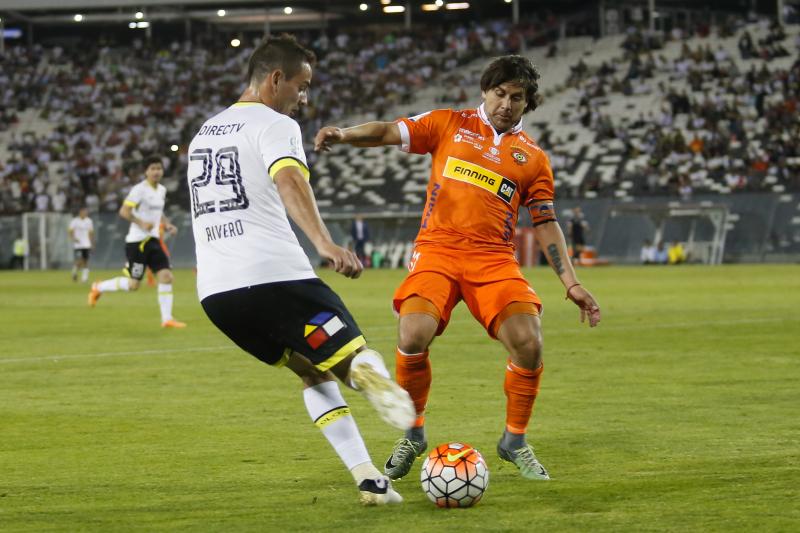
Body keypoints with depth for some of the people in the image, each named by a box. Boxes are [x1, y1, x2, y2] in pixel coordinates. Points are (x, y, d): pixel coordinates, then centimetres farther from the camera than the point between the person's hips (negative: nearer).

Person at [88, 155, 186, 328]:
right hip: (137, 241, -7)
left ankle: (167, 318, -3)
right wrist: (141, 223, -28)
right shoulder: (139, 189, -14)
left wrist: (167, 225, 10)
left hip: (153, 240, 7)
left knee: (166, 276, -6)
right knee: (133, 284, -4)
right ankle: (98, 288, 19)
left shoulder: (162, 190, 12)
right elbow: (123, 211, -18)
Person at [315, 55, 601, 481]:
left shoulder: (533, 158, 13)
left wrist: (571, 283, 5)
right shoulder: (449, 124, 10)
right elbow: (389, 133, 2)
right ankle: (413, 434, 2)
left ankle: (515, 440, 6)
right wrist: (343, 135, -18)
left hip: (493, 258, 1)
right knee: (412, 337, -24)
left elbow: (546, 225, 14)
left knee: (528, 342, -19)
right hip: (437, 249, -1)